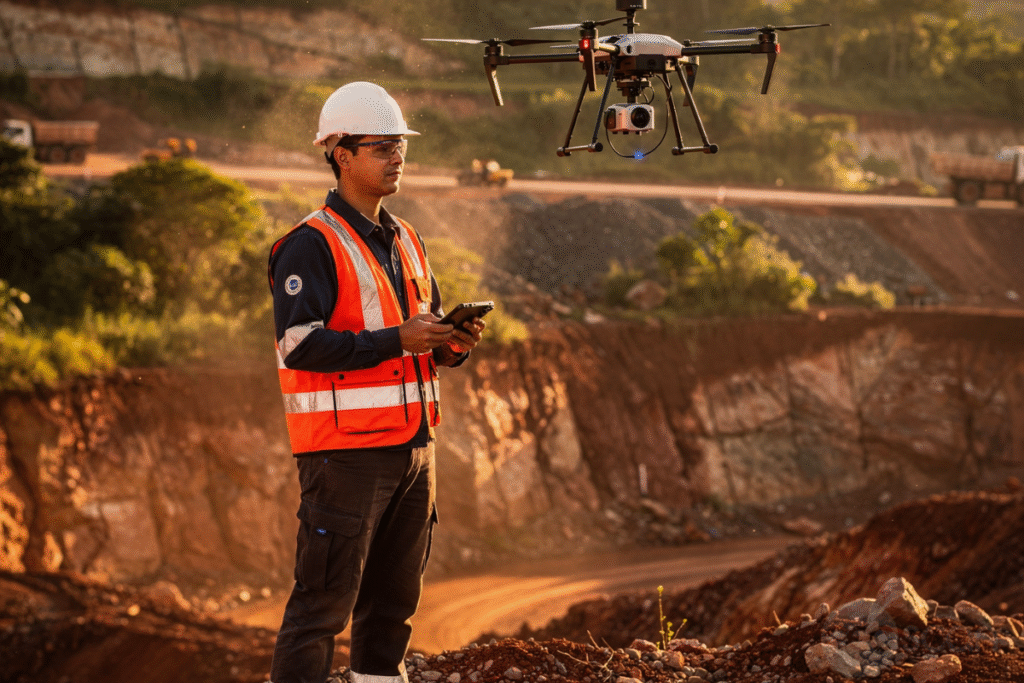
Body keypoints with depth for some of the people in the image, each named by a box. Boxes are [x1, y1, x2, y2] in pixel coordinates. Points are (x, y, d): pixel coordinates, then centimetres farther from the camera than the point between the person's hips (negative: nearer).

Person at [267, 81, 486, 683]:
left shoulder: (406, 241, 18)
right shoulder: (312, 245, -8)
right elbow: (300, 344, -18)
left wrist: (454, 343, 2)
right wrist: (396, 340, -22)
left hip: (412, 445, 8)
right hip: (346, 447, -8)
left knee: (395, 598, 14)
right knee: (324, 599, -8)